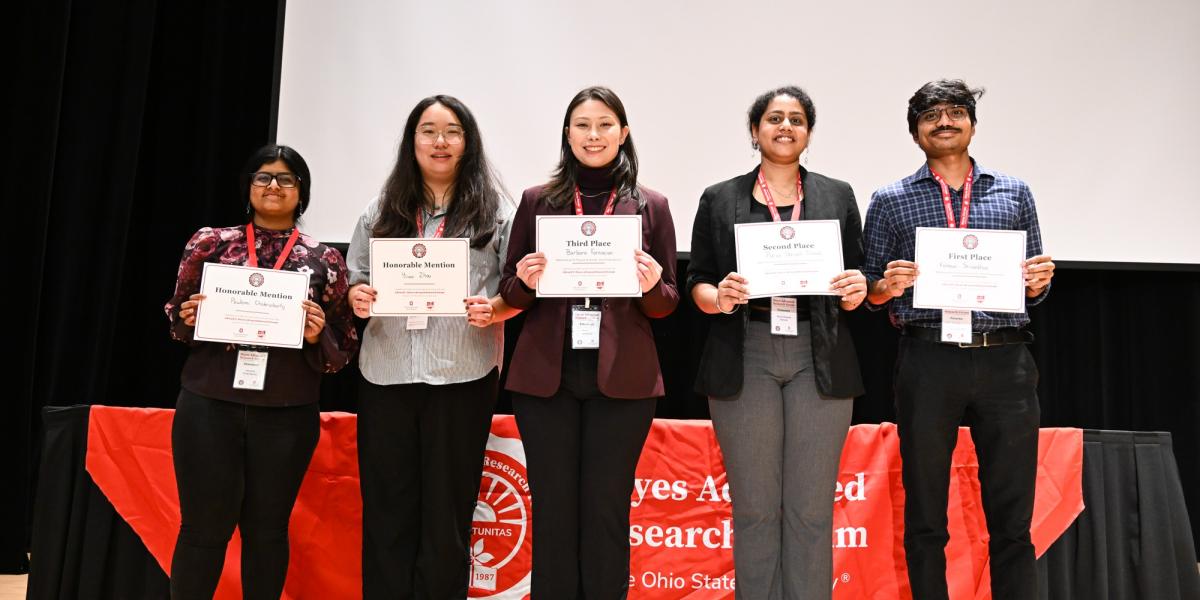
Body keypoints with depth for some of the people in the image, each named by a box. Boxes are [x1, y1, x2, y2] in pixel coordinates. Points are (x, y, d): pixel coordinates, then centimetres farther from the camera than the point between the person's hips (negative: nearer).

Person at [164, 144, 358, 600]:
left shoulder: (324, 260, 3)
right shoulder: (211, 242, 5)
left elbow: (344, 348, 5)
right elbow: (175, 318, 13)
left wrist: (317, 335, -15)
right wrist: (188, 318, -9)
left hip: (286, 414, 0)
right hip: (209, 406, 0)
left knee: (267, 529, 9)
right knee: (204, 526, 3)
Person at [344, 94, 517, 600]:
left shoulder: (495, 211, 3)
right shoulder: (381, 211, 12)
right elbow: (356, 280, 14)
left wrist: (495, 310, -18)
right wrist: (357, 298, -8)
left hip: (462, 377, -2)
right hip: (386, 375, 3)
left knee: (447, 512, 7)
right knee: (386, 508, 8)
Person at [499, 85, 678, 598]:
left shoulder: (650, 205, 5)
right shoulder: (537, 200, 7)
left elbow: (667, 303, 6)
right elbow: (510, 294, 9)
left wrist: (652, 287, -15)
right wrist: (526, 281, -13)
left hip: (622, 379, 0)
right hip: (545, 377, 1)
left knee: (607, 512, 7)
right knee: (553, 511, 7)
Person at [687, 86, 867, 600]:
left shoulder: (837, 196, 13)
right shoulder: (720, 200, 10)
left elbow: (855, 284, 13)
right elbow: (697, 282, 7)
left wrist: (855, 292, -9)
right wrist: (718, 298, -14)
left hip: (819, 359, 1)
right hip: (745, 359, 0)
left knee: (811, 508, 3)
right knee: (754, 506, 4)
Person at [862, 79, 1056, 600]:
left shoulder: (1014, 193, 14)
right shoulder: (891, 201, 9)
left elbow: (1034, 290, 16)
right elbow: (870, 293, 10)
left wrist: (1038, 281, -5)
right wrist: (886, 287, -11)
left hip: (1005, 362, 1)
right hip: (927, 363, -1)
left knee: (1012, 517, 5)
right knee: (924, 516, 7)